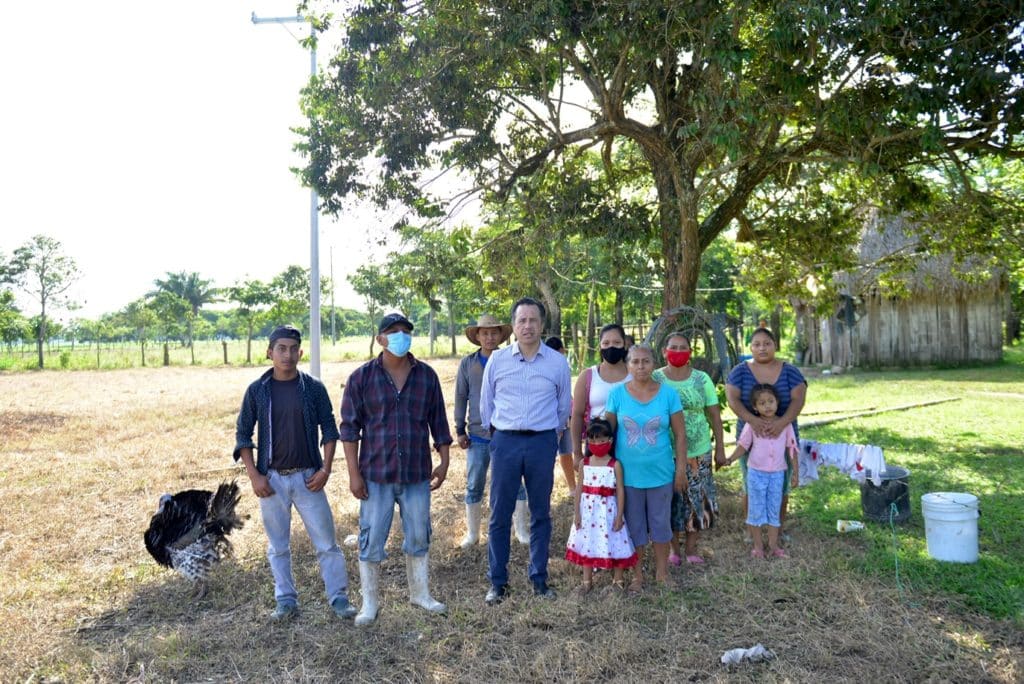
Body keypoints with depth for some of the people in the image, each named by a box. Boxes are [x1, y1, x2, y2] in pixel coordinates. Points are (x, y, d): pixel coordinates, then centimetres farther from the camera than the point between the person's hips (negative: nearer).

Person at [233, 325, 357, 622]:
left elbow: (329, 429, 2)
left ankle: (339, 597, 15)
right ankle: (286, 601, 26)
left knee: (326, 542, 3)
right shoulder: (257, 390, -1)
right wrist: (254, 475, -5)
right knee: (278, 546, 12)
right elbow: (243, 434, 3)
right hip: (272, 479, 1)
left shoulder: (314, 388, -2)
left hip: (308, 477, -1)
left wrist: (325, 469, -7)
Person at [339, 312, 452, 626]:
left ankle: (420, 593, 32)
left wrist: (444, 461, 6)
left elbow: (438, 422, 9)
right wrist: (354, 473, -8)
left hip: (417, 474, 2)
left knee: (418, 538, 14)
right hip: (376, 474, -2)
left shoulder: (426, 376, 3)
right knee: (371, 541, 5)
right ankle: (369, 603, 22)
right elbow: (349, 427, -4)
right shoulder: (361, 377, -4)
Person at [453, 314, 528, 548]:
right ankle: (472, 533, 24)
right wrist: (460, 430, 4)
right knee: (474, 486, 10)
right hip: (477, 435, 1)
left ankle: (522, 530, 21)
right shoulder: (468, 363, 0)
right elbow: (461, 397, 5)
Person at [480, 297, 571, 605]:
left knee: (540, 513, 10)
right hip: (505, 441, 0)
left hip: (542, 443, 0)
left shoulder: (558, 362, 1)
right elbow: (485, 405, 12)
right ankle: (497, 581, 15)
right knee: (500, 515, 3)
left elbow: (564, 406, 12)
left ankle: (539, 578, 23)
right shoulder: (497, 360, 1)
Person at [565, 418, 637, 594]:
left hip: (608, 510, -3)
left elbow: (620, 491, -7)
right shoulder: (584, 463, 0)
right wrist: (577, 512, 0)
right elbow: (579, 489, 3)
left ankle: (617, 579, 25)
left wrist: (619, 515, -9)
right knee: (587, 543, 11)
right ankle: (587, 581, 26)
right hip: (588, 509, 3)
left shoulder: (615, 465, -8)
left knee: (614, 543, 6)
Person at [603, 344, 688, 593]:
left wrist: (681, 469, -3)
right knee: (634, 525, 11)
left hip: (660, 472, 0)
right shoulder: (617, 393, -5)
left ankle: (661, 571, 30)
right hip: (628, 473, 0)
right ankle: (637, 575, 26)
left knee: (661, 523, 12)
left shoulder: (668, 393, -5)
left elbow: (680, 434, -1)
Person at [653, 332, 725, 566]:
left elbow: (714, 416, 4)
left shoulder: (702, 379, 1)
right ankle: (673, 548, 24)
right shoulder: (655, 379, -3)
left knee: (696, 500, 7)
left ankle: (691, 548, 24)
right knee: (670, 501, 7)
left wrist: (720, 448, 2)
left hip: (698, 452, 1)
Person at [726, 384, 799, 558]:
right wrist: (730, 459, -19)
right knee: (756, 509, 5)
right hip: (756, 472, -1)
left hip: (777, 473, 2)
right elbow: (743, 445, -4)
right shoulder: (752, 425, -7)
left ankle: (773, 544, 24)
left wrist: (795, 470, 4)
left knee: (774, 510, 12)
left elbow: (791, 448, 3)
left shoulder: (785, 424, -3)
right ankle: (757, 546, 17)